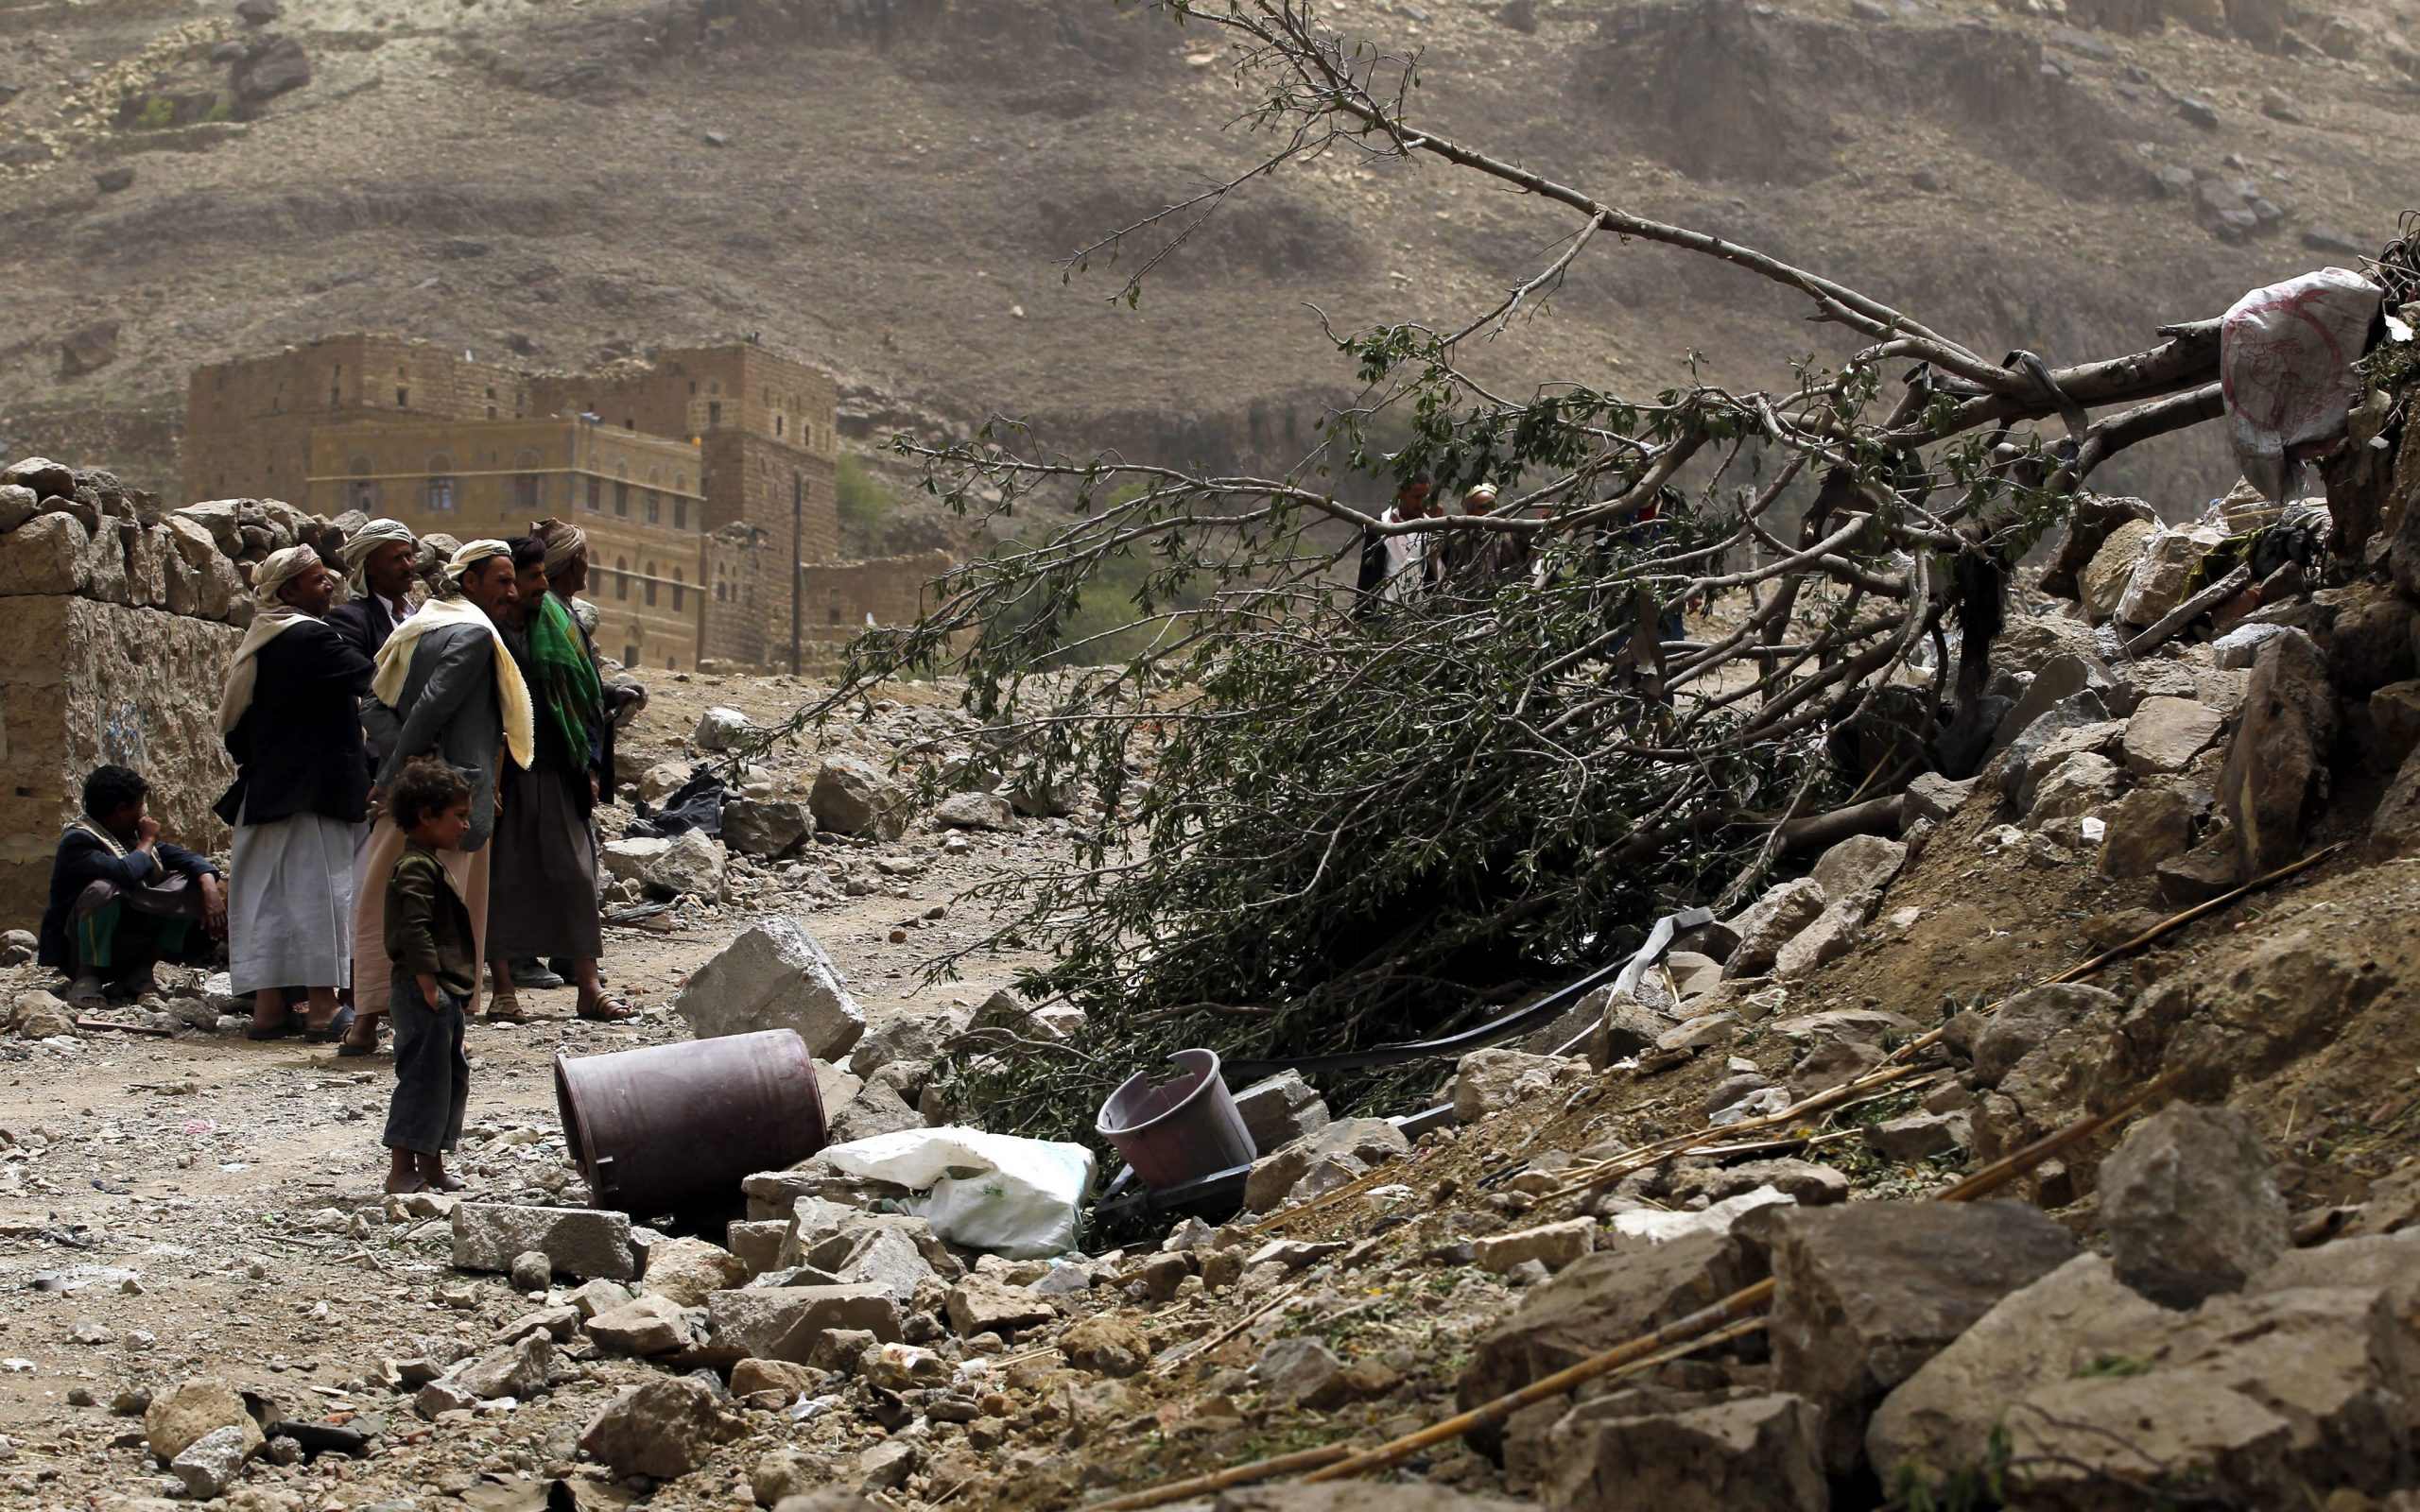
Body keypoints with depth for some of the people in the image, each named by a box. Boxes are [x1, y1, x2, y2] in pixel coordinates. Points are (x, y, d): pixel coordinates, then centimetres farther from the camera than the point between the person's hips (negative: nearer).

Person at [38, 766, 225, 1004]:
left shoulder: (132, 835, 7)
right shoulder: (77, 841, -17)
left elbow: (187, 858, 2)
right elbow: (126, 873, -34)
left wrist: (211, 892, -18)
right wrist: (148, 840, -15)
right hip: (79, 953, -7)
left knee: (189, 884, -5)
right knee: (104, 889, -35)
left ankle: (142, 971, -6)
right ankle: (86, 978, -17)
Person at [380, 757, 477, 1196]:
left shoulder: (430, 863, 19)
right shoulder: (416, 867, -14)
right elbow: (414, 931, -23)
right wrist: (428, 985, -24)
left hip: (443, 994, 11)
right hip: (423, 994, -11)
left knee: (451, 1076, 15)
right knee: (423, 1077, -8)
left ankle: (431, 1165, 22)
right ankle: (401, 1170, -4)